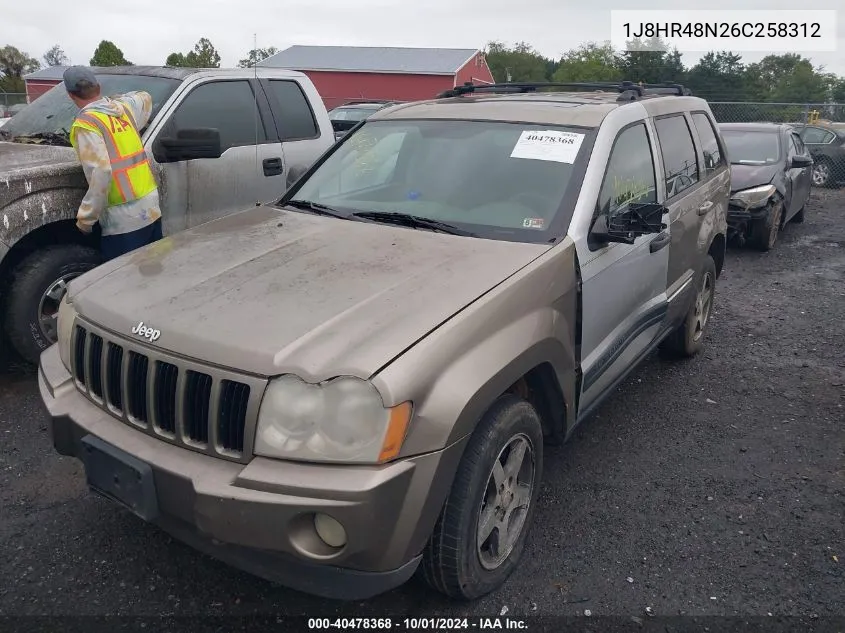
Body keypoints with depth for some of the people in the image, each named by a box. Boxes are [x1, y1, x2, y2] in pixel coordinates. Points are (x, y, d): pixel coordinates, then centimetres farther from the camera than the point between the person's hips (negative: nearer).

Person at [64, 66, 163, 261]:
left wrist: (85, 218, -13)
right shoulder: (124, 107, 10)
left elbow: (101, 172, -20)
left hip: (124, 221, -7)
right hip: (152, 209, 7)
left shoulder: (86, 124, -10)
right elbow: (145, 97, 34)